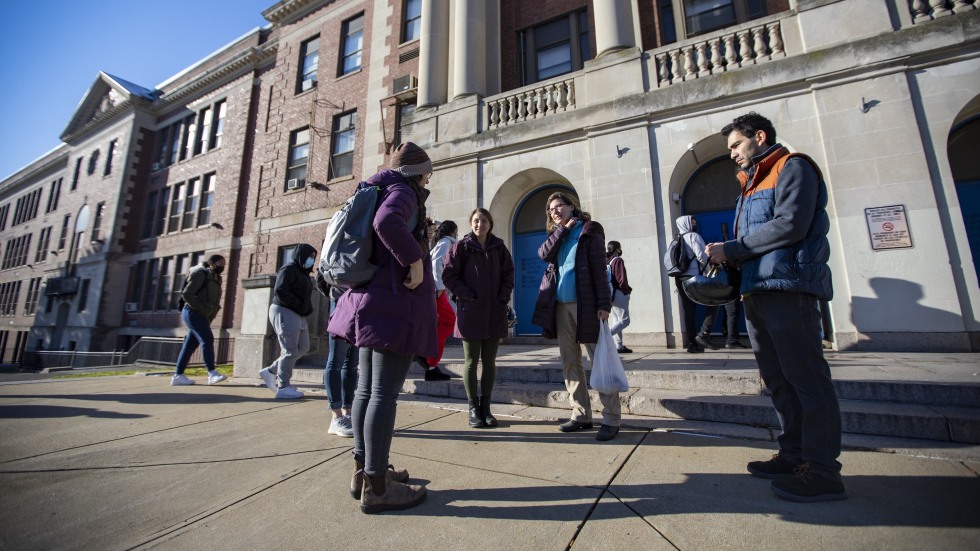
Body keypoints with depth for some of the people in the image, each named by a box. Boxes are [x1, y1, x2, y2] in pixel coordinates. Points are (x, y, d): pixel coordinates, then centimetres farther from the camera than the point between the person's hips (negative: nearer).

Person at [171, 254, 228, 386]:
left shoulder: (216, 278, 18)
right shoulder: (201, 274, -8)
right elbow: (186, 293, -15)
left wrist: (211, 313, 9)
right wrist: (201, 308, -18)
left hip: (203, 317, 9)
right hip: (192, 313, -8)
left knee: (190, 345, 9)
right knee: (207, 339, -18)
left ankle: (178, 376, 14)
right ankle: (212, 373, -22)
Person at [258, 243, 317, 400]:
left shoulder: (303, 272, 19)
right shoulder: (289, 269, -10)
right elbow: (280, 292, -20)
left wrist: (306, 309, 2)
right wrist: (299, 306, -17)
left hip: (297, 315, 10)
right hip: (284, 312, -10)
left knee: (303, 348, 10)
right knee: (290, 350, -7)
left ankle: (270, 371, 20)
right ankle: (283, 387, 1)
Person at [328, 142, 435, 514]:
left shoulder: (379, 192, 22)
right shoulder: (403, 192, -4)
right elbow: (386, 222, -27)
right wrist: (415, 260, -18)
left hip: (371, 298, 10)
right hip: (397, 300, -9)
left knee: (367, 388, 11)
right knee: (385, 393, -7)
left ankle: (364, 470, 23)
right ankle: (376, 486, 2)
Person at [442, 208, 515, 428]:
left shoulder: (499, 248, 8)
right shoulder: (461, 247, -1)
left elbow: (508, 275, 12)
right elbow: (449, 275, -3)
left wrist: (504, 297, -2)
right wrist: (467, 295, -11)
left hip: (495, 313, 3)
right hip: (470, 312, -3)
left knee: (489, 361, 9)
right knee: (471, 361, 4)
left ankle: (485, 407, 21)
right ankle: (474, 408, 16)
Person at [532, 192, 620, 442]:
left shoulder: (589, 230, 2)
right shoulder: (556, 236, 19)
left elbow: (599, 268, -7)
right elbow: (544, 254, -2)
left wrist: (604, 303, -15)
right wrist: (563, 229, -3)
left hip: (586, 305, -6)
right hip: (561, 307, 6)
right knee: (570, 362, 7)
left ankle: (611, 419, 4)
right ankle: (581, 414, 17)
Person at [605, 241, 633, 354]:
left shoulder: (606, 262, 12)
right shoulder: (618, 260, -11)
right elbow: (621, 279, -17)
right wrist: (628, 290, -4)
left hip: (610, 294, 9)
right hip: (619, 294, -9)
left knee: (615, 321, 10)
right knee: (624, 320, -5)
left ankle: (619, 346, 12)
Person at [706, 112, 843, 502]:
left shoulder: (792, 167, 1)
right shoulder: (751, 183, 26)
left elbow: (790, 224, -15)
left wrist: (730, 249, -11)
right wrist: (727, 257, 2)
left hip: (789, 286, -9)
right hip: (757, 290, 9)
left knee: (806, 377, -6)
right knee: (777, 379, 10)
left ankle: (822, 470, 1)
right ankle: (794, 455, 19)